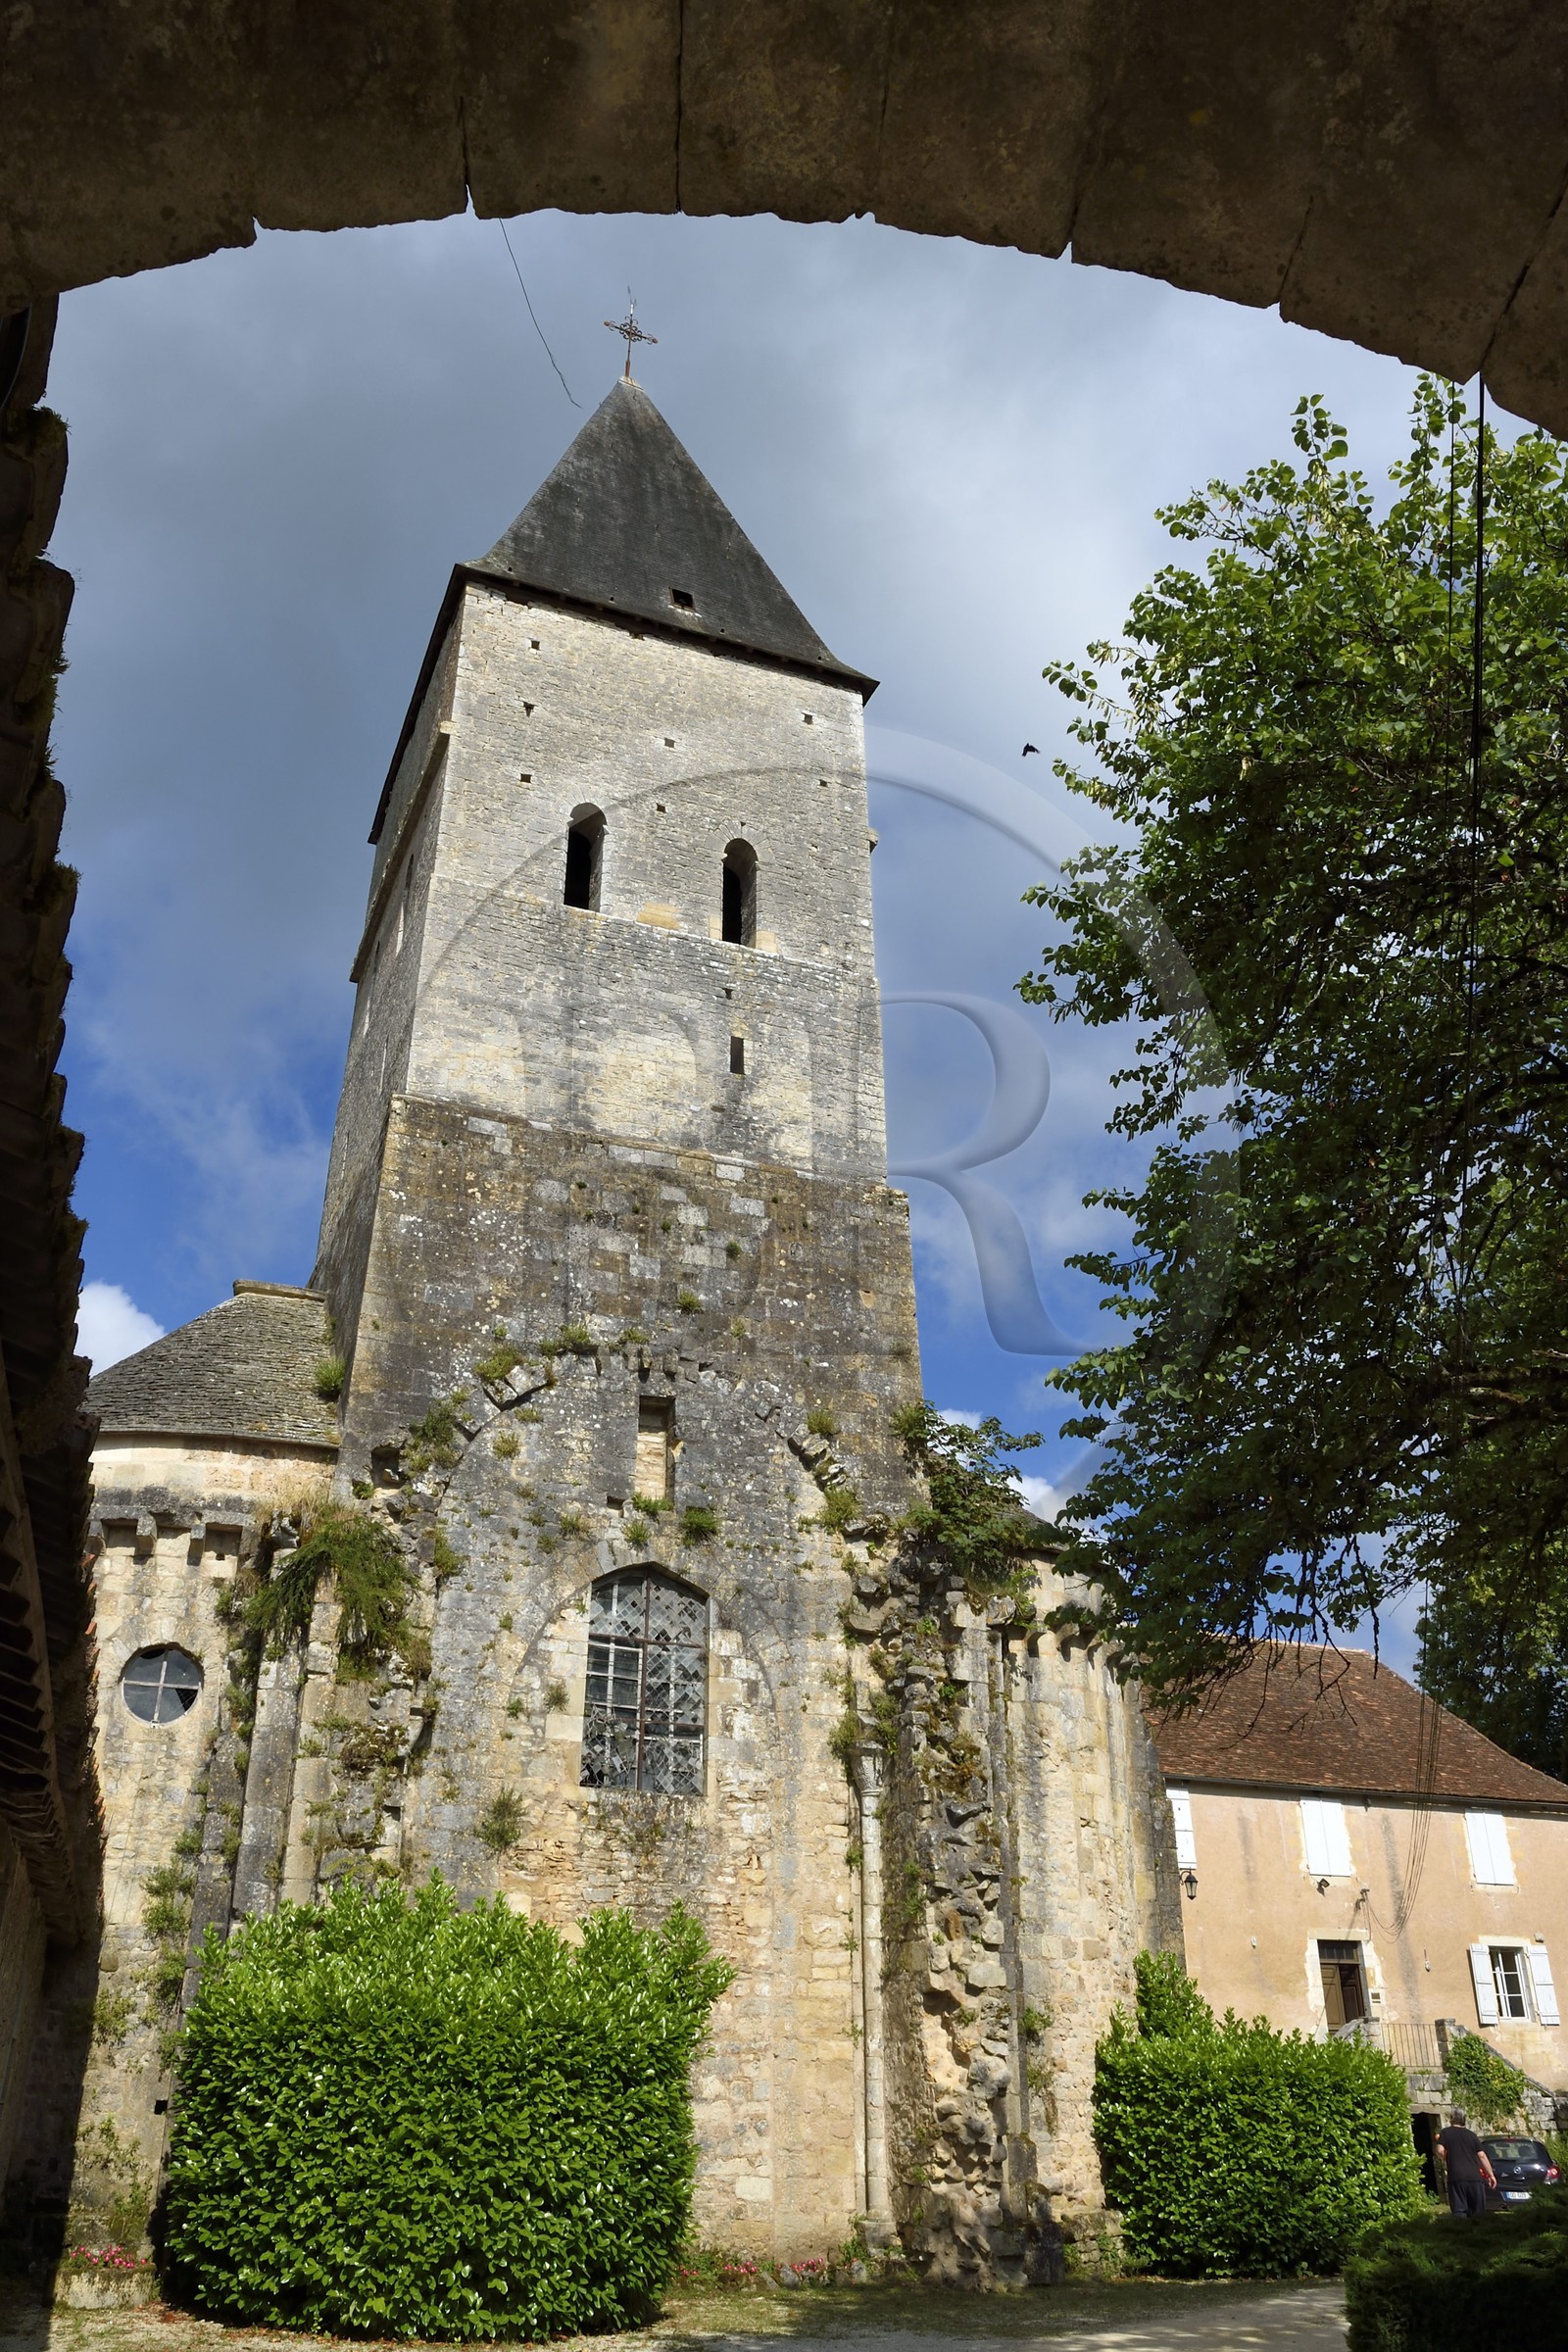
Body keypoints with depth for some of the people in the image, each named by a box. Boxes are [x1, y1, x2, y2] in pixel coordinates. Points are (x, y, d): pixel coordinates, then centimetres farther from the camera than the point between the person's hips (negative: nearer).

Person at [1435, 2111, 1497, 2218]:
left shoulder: (1445, 2132, 8)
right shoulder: (1471, 2134, 15)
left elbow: (1440, 2150, -5)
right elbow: (1482, 2156, 8)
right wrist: (1491, 2175, 13)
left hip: (1456, 2177, -3)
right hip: (1475, 2177, 3)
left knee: (1460, 2211, -4)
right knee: (1477, 2211, 13)